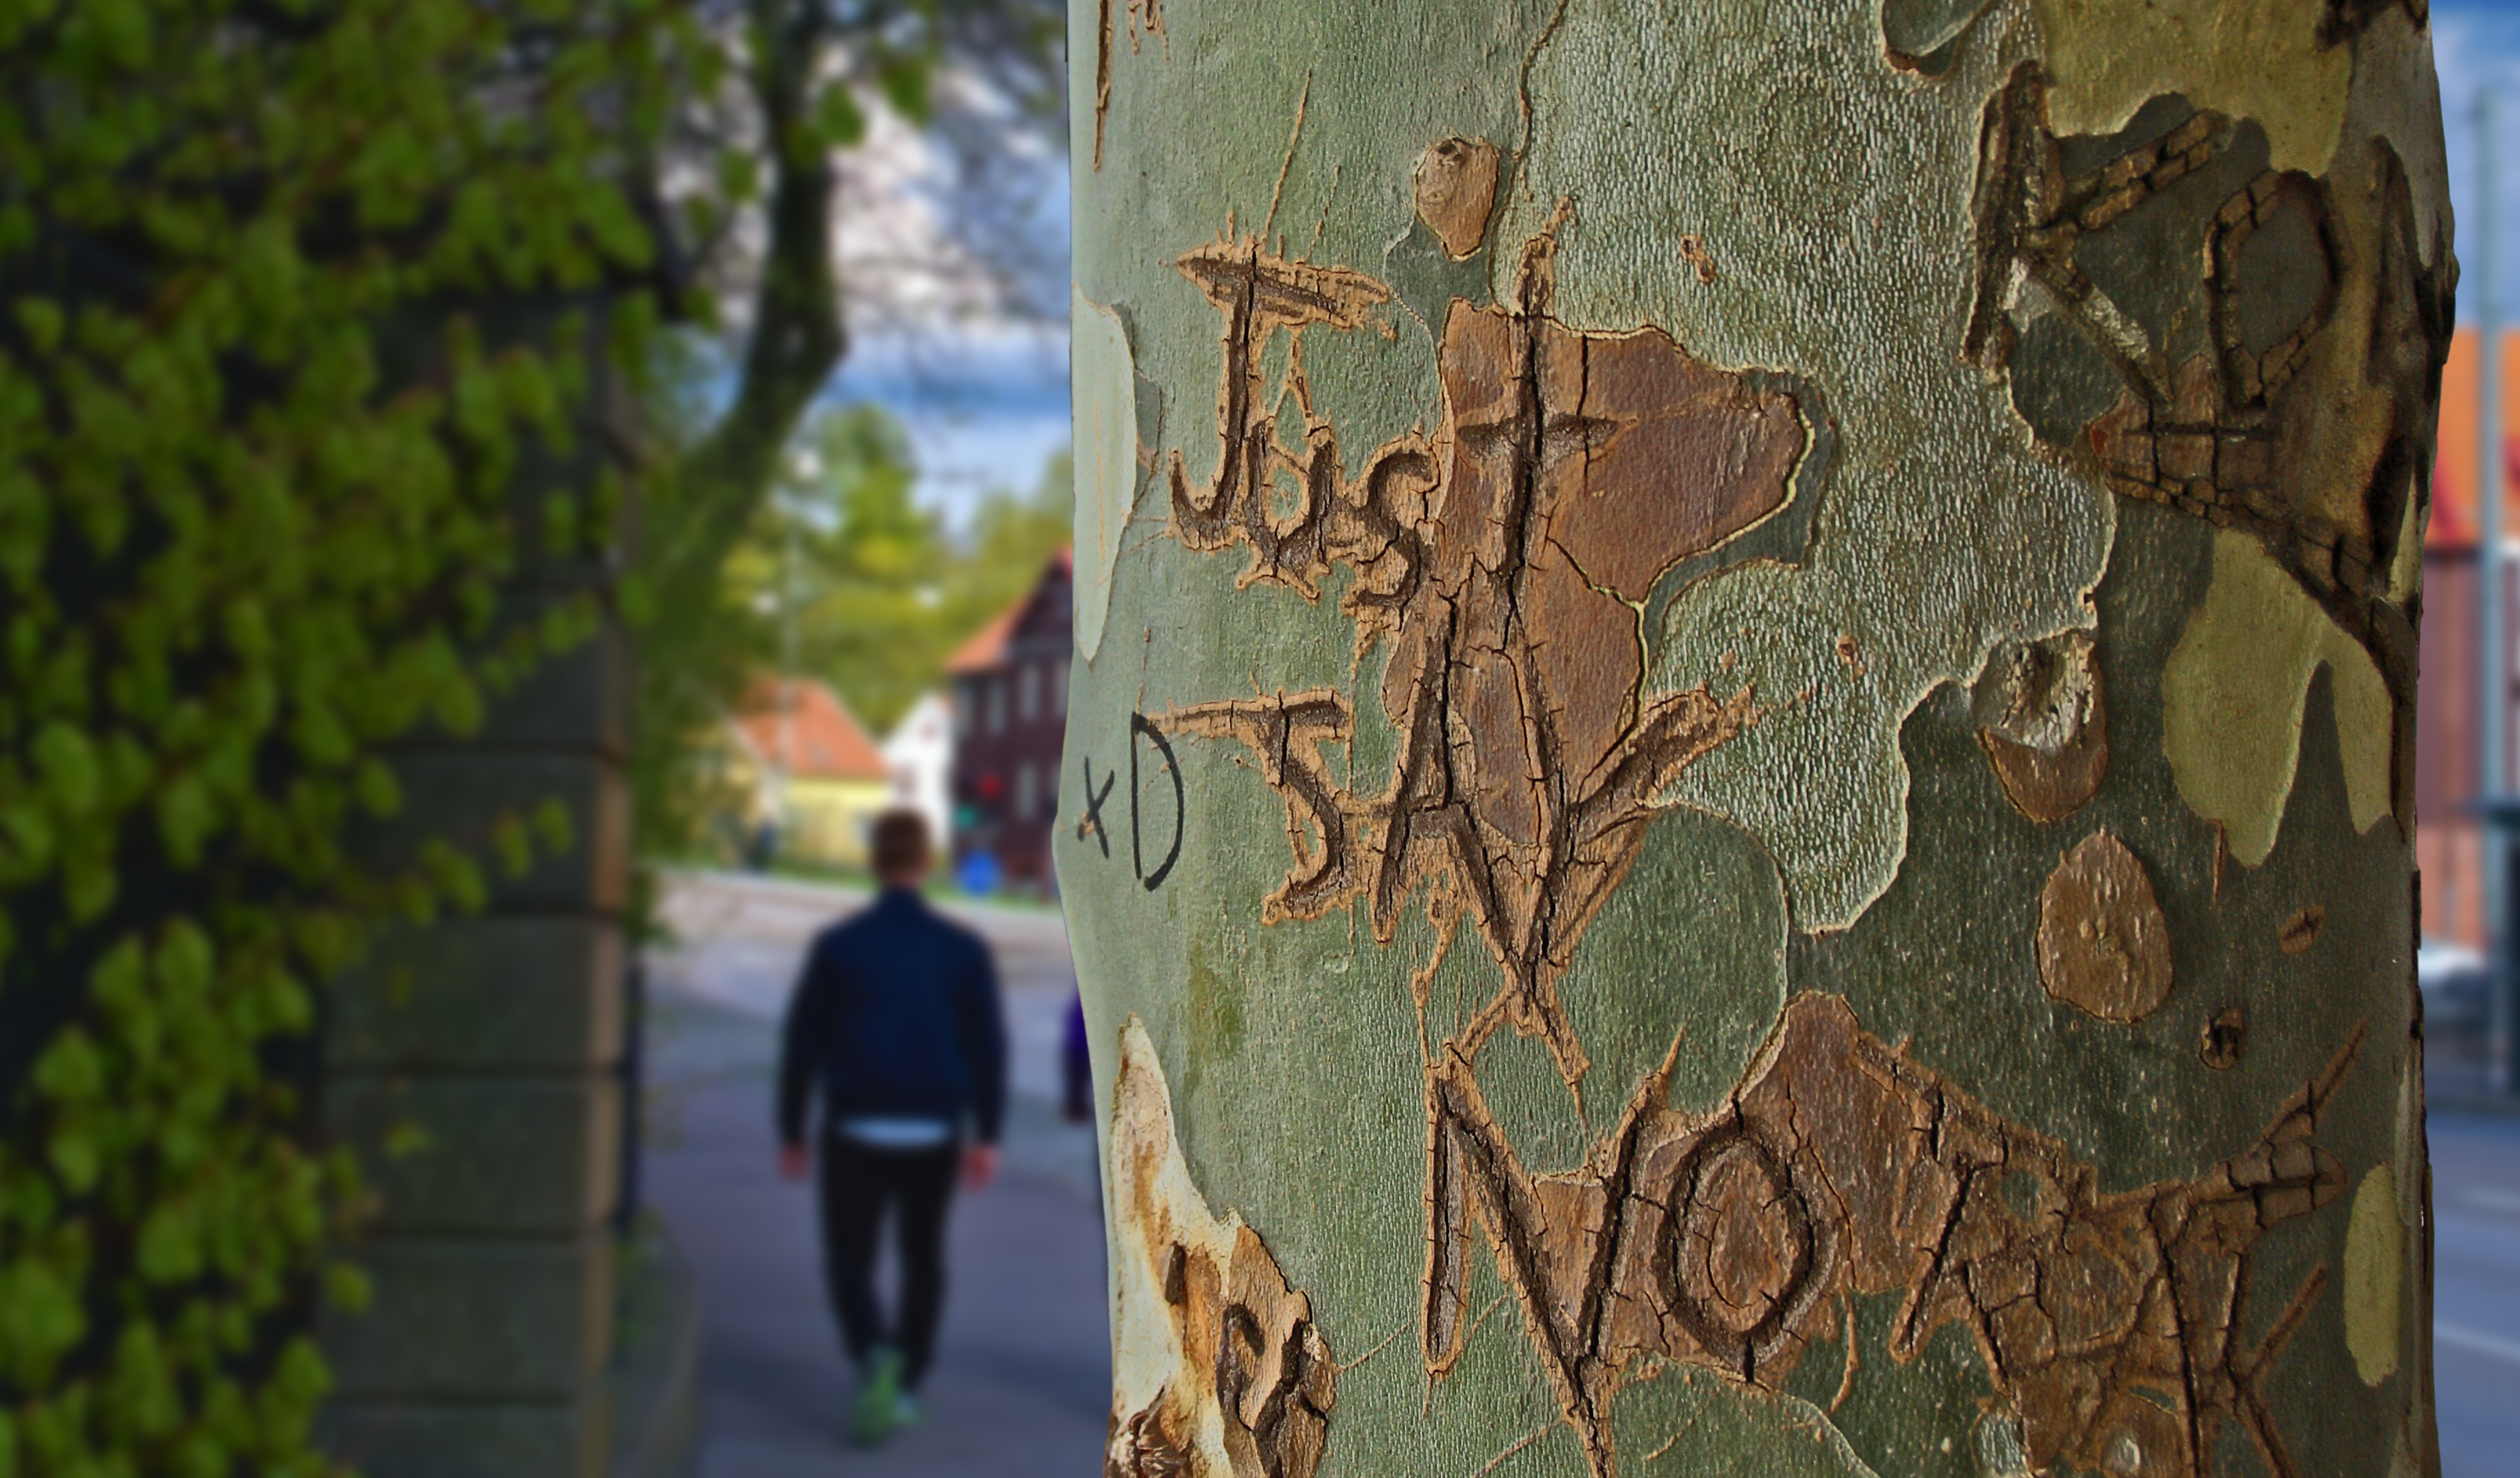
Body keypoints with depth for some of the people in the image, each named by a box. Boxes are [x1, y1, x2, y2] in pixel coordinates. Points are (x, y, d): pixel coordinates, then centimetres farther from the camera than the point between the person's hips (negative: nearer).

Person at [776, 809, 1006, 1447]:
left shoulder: (837, 946, -2)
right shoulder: (962, 949, 2)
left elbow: (801, 1043, 0)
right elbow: (989, 1046, -1)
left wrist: (791, 1131, 8)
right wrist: (986, 1135, 2)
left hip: (857, 1131, -1)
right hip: (935, 1134, 2)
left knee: (848, 1257, 8)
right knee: (923, 1259, 17)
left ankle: (873, 1354, -18)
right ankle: (905, 1387, 20)